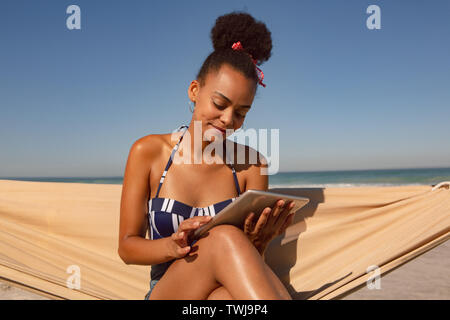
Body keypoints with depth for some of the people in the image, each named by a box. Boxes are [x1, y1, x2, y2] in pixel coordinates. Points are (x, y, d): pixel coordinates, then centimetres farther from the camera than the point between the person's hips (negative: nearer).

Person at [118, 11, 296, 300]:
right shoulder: (149, 152, -2)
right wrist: (172, 246, -22)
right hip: (167, 290, 1)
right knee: (226, 238, -34)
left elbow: (251, 264, 3)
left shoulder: (251, 166, 1)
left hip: (226, 291, 0)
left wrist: (257, 243, -21)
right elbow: (127, 246, 0)